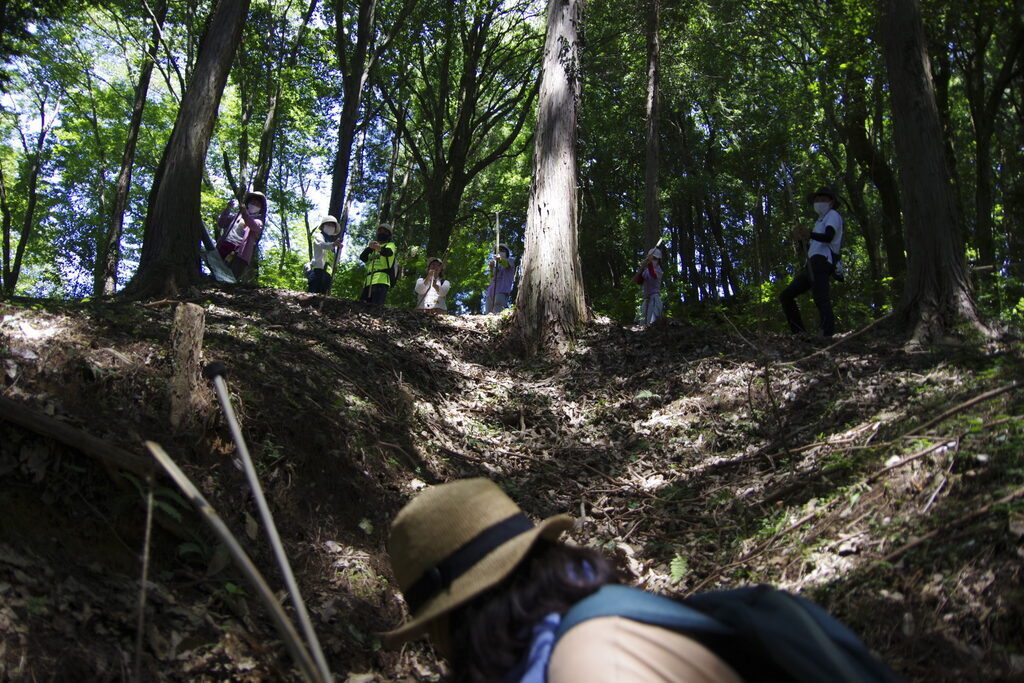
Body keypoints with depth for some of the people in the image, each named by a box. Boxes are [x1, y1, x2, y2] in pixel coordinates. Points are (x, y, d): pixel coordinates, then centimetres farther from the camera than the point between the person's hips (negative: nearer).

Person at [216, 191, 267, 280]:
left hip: (239, 251, -4)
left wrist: (245, 214, -26)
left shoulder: (258, 221, 18)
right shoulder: (237, 216, 29)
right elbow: (221, 224, 23)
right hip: (224, 245, 4)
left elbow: (254, 226, -8)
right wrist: (227, 209, 9)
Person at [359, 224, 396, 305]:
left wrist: (379, 248, -33)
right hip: (368, 281, 6)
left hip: (381, 279, -6)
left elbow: (389, 252, -9)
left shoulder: (390, 245, 17)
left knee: (377, 305, -22)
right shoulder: (371, 250, 33)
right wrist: (369, 247, -6)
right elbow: (362, 258, 13)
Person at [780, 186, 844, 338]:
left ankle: (828, 333, -40)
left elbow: (828, 237, -13)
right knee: (785, 296, 6)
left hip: (821, 261, -10)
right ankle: (799, 331, 0)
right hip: (810, 266, 10)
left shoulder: (833, 215, 9)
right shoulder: (820, 221, 36)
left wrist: (810, 234, -32)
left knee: (820, 296, -28)